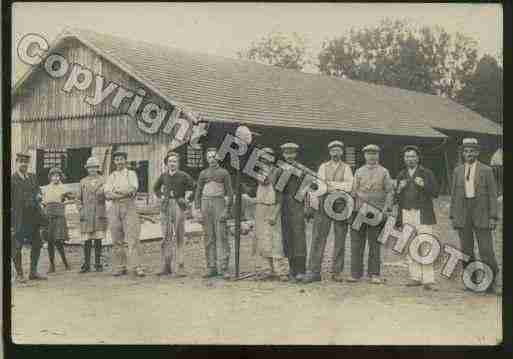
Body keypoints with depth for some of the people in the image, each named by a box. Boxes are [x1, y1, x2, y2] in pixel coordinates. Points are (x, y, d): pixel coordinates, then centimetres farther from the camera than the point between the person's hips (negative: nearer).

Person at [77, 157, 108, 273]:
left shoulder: (103, 180, 6)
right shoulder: (83, 182, 11)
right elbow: (79, 199, 14)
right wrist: (81, 211, 1)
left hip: (100, 215, -1)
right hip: (86, 216, 1)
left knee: (98, 240, 1)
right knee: (87, 241, 0)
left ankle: (98, 264, 8)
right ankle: (86, 265, 6)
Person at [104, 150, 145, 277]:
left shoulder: (131, 174, 9)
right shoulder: (111, 177, 14)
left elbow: (133, 189, -9)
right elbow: (107, 194, 0)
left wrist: (116, 191, -8)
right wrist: (125, 193, -12)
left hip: (129, 208, -3)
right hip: (114, 208, 3)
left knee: (133, 238, -10)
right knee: (117, 240, 3)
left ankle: (136, 267, -12)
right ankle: (119, 267, 9)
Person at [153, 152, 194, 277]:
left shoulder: (183, 176, -1)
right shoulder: (163, 176, 10)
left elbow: (193, 187, 0)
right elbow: (156, 188, 26)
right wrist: (161, 196, 11)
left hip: (178, 205, -4)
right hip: (165, 206, 4)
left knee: (178, 237, -5)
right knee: (166, 236, 6)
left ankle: (179, 267, -3)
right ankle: (165, 267, 12)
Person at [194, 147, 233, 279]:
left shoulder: (224, 173, 3)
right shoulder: (203, 173, 13)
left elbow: (230, 193, 0)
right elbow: (198, 193, 13)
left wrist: (227, 211, -10)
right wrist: (197, 210, 2)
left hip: (219, 205, -3)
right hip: (206, 205, 3)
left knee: (222, 237, -8)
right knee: (209, 238, 4)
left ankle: (224, 269, -7)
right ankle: (211, 268, 8)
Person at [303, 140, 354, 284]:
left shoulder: (346, 168, 10)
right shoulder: (323, 167, 13)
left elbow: (349, 185, -6)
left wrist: (330, 184, -10)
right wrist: (339, 187, -10)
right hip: (324, 205, 0)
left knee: (340, 240, 3)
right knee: (318, 237, -5)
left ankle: (337, 272, 10)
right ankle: (314, 271, -5)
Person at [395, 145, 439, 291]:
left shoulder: (427, 173, 5)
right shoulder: (401, 175, 16)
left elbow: (435, 192, -1)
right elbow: (397, 198, 18)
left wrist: (423, 185, -16)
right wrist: (399, 189, -3)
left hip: (422, 214, -4)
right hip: (406, 215, 4)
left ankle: (428, 280, -10)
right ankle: (415, 277, 9)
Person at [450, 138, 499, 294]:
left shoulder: (486, 171, 1)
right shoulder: (457, 171, 9)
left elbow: (493, 195, -2)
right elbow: (454, 195, 11)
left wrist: (493, 217, -9)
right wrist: (452, 217, 5)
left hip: (481, 215, -3)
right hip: (463, 215, 3)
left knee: (486, 249, -6)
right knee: (466, 251, 4)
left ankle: (491, 282, 4)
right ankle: (471, 281, 12)